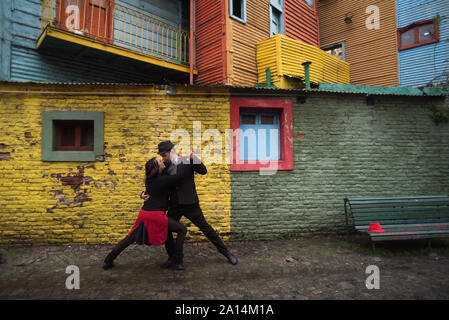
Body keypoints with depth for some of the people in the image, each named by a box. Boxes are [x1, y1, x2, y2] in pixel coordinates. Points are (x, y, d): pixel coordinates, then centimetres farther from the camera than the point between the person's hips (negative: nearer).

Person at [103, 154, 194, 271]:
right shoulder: (164, 180, -11)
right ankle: (175, 262, 3)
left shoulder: (149, 179, 10)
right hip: (156, 214, -7)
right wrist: (191, 159, 1)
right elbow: (182, 174, -8)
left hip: (144, 213, 8)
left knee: (130, 238, 22)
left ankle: (108, 261, 27)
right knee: (182, 230, 3)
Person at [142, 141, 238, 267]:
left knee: (205, 228, 1)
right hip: (174, 206, 5)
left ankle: (226, 252, 15)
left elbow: (203, 171, -16)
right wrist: (146, 194, -9)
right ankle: (172, 257, 24)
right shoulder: (165, 166, 4)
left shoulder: (187, 162, -8)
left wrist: (193, 158, -27)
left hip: (190, 204, -4)